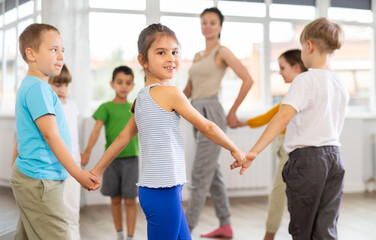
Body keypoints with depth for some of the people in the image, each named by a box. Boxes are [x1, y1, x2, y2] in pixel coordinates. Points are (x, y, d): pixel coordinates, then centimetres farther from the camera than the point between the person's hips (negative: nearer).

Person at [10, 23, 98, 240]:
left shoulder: (29, 86, 17)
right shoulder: (38, 88, -15)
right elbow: (51, 135, -19)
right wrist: (78, 173, -15)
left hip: (28, 177, 10)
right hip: (39, 180, -10)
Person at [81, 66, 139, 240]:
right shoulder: (106, 107, -1)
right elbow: (97, 129, -14)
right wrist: (88, 150, -28)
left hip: (130, 159, 1)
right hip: (111, 158, -1)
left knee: (130, 200, -3)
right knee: (116, 199, 10)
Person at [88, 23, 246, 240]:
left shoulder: (141, 98, 13)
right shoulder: (170, 93, -11)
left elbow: (123, 137, 18)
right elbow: (206, 127, -3)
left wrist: (98, 170, 28)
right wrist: (235, 150, 11)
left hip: (150, 188, 9)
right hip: (163, 190, -9)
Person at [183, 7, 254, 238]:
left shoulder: (222, 51, -4)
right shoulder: (198, 56, 18)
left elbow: (248, 80, -11)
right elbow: (188, 91, 21)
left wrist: (233, 112, -9)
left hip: (211, 115, -9)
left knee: (200, 176, -7)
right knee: (213, 175, 13)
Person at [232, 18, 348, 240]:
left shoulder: (306, 80, -12)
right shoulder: (341, 84, 11)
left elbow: (284, 116, -24)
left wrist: (254, 152, -29)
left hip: (307, 156, -6)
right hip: (334, 156, 6)